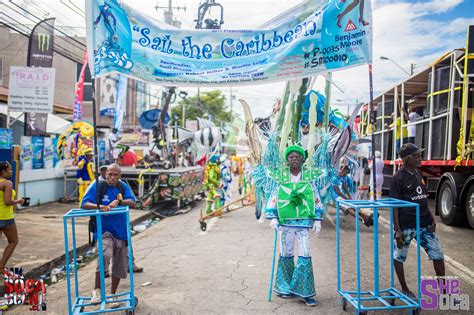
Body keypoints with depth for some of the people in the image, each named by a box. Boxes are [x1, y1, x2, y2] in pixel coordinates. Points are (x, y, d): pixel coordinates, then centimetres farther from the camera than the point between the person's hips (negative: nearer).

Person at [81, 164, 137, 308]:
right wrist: (99, 206, -32)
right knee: (105, 255, -31)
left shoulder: (123, 186, 2)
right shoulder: (98, 185, -7)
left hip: (121, 231, 4)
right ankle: (97, 290, -12)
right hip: (104, 231, -4)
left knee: (119, 266, 12)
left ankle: (113, 295, 33)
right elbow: (84, 204, -13)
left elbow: (133, 202, -10)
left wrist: (119, 201, -28)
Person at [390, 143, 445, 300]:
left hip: (424, 224, 7)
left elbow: (423, 200, 18)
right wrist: (397, 230, -16)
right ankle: (405, 290, 24)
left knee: (438, 255, 10)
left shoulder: (418, 174, 10)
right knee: (399, 257, 6)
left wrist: (432, 217, 7)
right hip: (406, 226, -7)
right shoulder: (399, 178, -11)